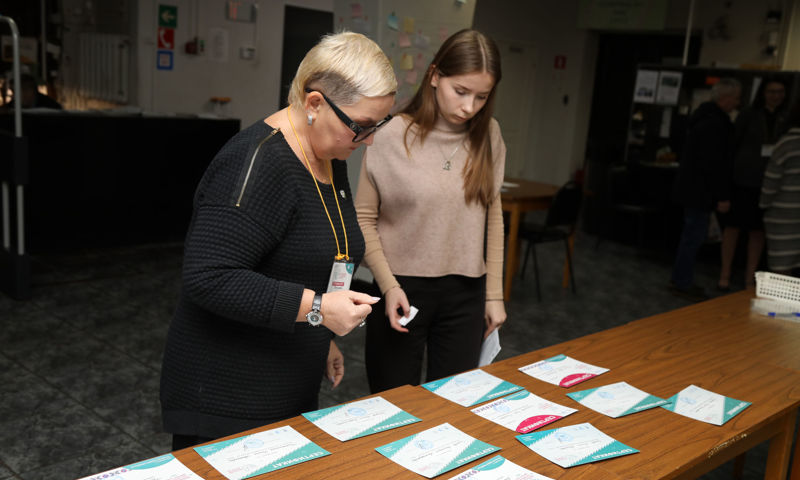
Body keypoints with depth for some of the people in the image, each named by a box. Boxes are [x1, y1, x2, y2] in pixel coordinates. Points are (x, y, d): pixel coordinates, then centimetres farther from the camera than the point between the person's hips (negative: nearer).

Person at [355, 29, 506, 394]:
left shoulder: (488, 136, 1)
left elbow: (492, 216, 8)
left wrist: (494, 294, 8)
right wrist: (388, 285, -13)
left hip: (465, 293, 3)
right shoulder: (393, 136, -11)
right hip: (402, 288, -3)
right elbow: (364, 218, -4)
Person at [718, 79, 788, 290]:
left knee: (758, 230, 8)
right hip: (744, 179, -2)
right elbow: (732, 144, 1)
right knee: (733, 225, 3)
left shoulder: (786, 119, 5)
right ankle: (725, 276, 14)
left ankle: (750, 278, 18)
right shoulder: (748, 115, -1)